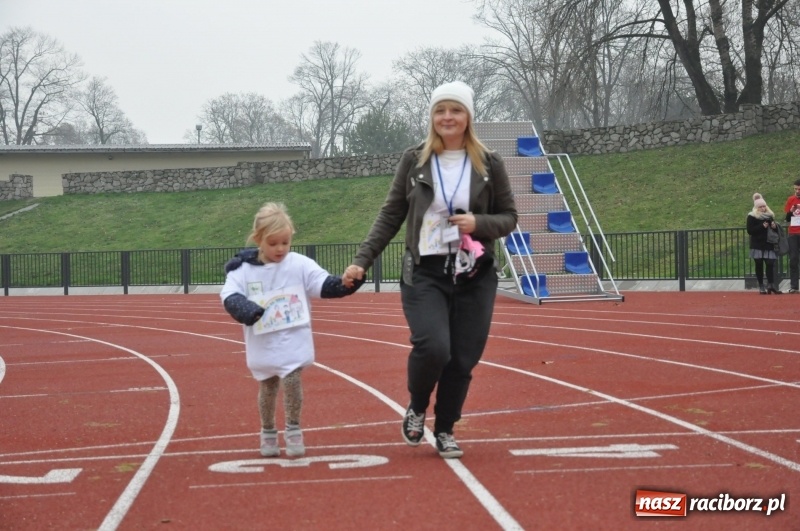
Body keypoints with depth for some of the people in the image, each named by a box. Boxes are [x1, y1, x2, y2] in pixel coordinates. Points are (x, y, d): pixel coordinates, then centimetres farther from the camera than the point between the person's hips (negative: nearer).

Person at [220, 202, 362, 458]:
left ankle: (293, 430, 7)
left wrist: (344, 285, -29)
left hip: (293, 341, -1)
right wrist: (243, 308, -32)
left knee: (292, 380, -12)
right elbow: (229, 295, -12)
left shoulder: (300, 265, -5)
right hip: (262, 344, 1)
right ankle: (268, 433, 32)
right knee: (267, 387, 13)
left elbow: (324, 285, -10)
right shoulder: (244, 269, -4)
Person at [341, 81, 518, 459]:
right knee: (432, 347, -20)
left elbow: (508, 217, 8)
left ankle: (445, 431, 23)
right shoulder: (413, 161, 2)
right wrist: (361, 261, -1)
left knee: (463, 360, 1)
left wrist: (478, 224, -13)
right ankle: (416, 409, 11)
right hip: (424, 274, -1)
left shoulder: (489, 164, 2)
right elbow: (390, 216, 6)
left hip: (474, 276, 1)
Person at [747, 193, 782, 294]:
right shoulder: (752, 217, -3)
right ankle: (761, 286, 6)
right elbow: (750, 230, -11)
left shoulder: (770, 215, 12)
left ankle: (771, 285, -3)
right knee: (759, 265, 1)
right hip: (757, 245, -3)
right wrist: (762, 226, -18)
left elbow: (775, 229, 22)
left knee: (770, 264, -6)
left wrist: (774, 226, -2)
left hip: (768, 244, 3)